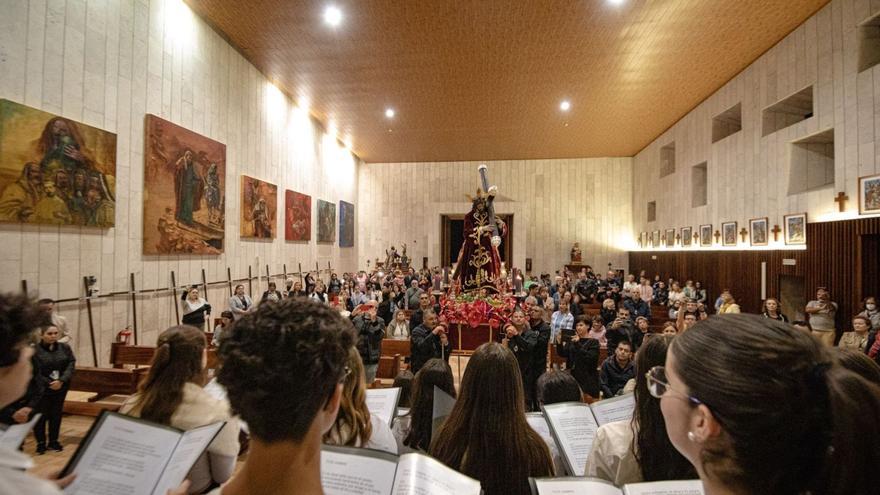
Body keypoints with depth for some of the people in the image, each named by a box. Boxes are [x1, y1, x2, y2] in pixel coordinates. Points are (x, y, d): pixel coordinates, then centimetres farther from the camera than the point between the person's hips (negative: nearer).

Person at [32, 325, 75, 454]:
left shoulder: (65, 348, 0)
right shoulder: (34, 350, -11)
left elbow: (71, 365, -5)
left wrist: (61, 381, -18)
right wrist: (49, 384, -17)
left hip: (61, 388, 3)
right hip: (41, 389, -3)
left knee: (56, 414, 11)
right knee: (41, 415, 4)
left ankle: (54, 441, 24)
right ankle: (41, 442, 21)